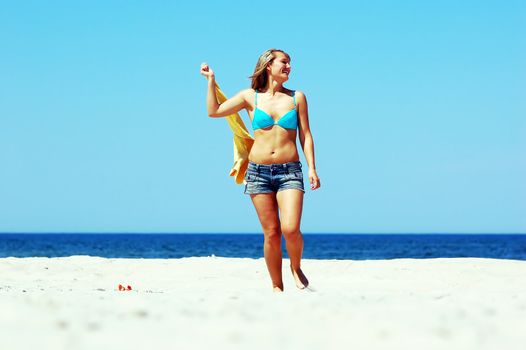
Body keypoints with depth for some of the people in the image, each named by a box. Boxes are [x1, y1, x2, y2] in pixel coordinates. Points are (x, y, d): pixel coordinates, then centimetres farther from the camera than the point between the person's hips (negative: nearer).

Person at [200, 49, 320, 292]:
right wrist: (211, 80, 6)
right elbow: (214, 111, 9)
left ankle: (296, 267, 12)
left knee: (290, 229, -17)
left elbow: (305, 135, 8)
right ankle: (276, 285, 13)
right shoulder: (251, 97, 8)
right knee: (271, 233, 1)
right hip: (259, 171, 0)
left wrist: (312, 168, 0)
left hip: (289, 171, 0)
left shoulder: (297, 98, 9)